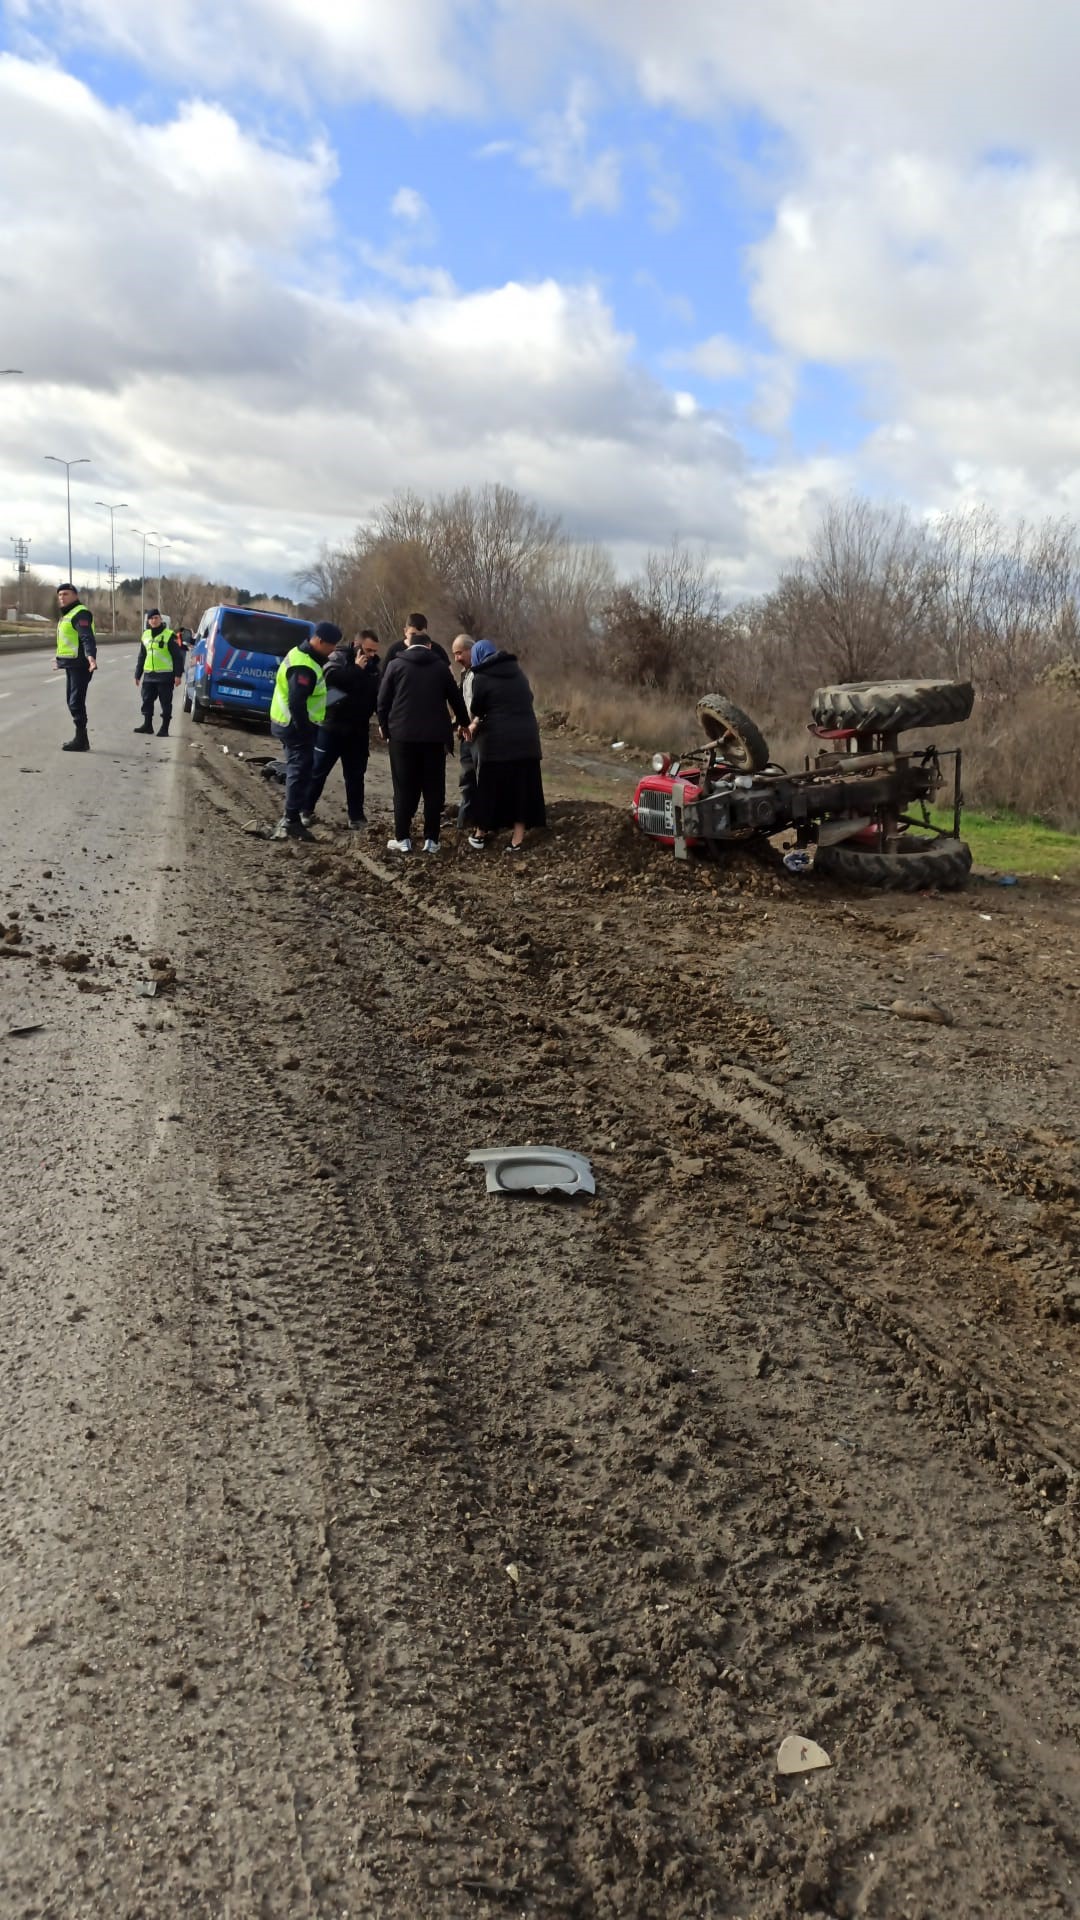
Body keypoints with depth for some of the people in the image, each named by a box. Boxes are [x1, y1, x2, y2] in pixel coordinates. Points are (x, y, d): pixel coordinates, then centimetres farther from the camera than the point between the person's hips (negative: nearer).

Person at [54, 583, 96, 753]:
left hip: (80, 664, -11)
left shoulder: (80, 613, -12)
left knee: (76, 702, -10)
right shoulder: (66, 615, 20)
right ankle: (80, 738, 19)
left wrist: (91, 656, -42)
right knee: (73, 702, 13)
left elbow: (87, 637, -27)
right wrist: (60, 659, 38)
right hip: (71, 664, 11)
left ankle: (81, 740, -7)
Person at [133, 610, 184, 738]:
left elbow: (178, 656, -7)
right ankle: (147, 725, 20)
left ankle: (164, 728, 5)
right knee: (147, 701, 9)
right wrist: (138, 675, 20)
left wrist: (178, 674, -13)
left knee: (165, 703, -1)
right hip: (149, 675, 6)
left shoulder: (169, 635, -5)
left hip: (165, 675, -6)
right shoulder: (146, 636, 14)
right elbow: (141, 657, 21)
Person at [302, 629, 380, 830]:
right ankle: (306, 810, 14)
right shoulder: (339, 656, -8)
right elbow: (332, 676, -27)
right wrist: (357, 669, -20)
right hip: (331, 725, -5)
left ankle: (356, 816, 17)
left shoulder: (372, 665, 8)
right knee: (318, 770, 3)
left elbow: (378, 693, 10)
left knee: (356, 775, 10)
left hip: (358, 729, 5)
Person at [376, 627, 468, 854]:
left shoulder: (395, 665, 3)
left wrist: (384, 726, 17)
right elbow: (455, 698, 15)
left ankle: (403, 839, 5)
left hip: (402, 734, -1)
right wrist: (464, 723, 31)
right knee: (433, 789, 6)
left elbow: (383, 700, 2)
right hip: (434, 735, 1)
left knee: (404, 789, 5)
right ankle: (431, 840, 5)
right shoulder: (441, 666, 8)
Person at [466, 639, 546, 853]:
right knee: (522, 787, 6)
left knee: (490, 787, 9)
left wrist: (475, 724, 28)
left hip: (496, 740, -4)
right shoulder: (517, 671, 12)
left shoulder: (481, 677, -3)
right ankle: (517, 840, 7)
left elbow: (477, 709, 5)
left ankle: (481, 834, 20)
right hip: (526, 738, 4)